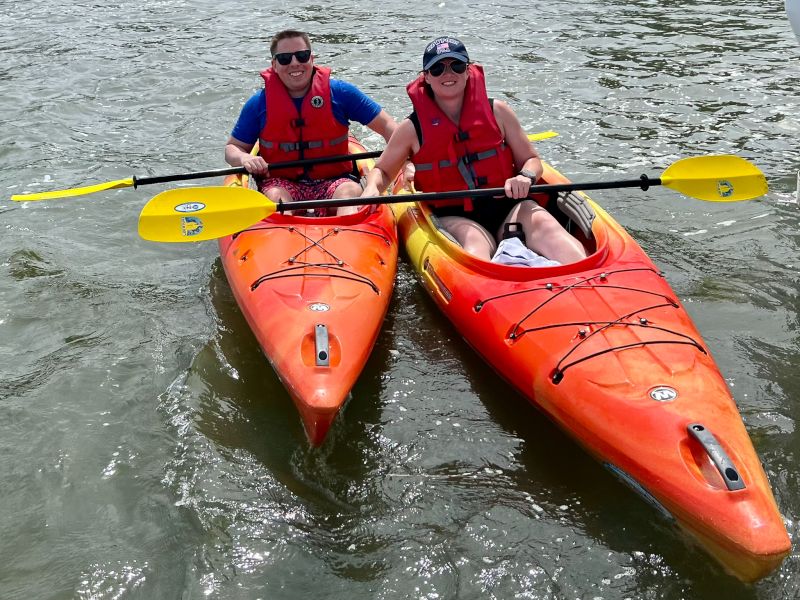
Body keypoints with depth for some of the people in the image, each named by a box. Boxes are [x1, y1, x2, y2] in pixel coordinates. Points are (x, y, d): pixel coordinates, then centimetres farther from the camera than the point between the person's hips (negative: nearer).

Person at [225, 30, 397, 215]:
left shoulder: (339, 93, 1)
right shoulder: (259, 103, 3)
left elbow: (385, 125, 3)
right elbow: (232, 147, 11)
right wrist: (244, 158, -15)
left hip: (333, 180, 0)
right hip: (282, 182, 1)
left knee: (351, 190, -31)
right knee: (275, 196, -31)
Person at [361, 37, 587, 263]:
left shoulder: (497, 112, 10)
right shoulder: (413, 128, 6)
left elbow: (532, 160, 13)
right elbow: (382, 170, 17)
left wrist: (525, 177, -11)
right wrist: (372, 188, -7)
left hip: (507, 208, 2)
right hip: (453, 219, -2)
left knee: (541, 222, -29)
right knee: (474, 240, -36)